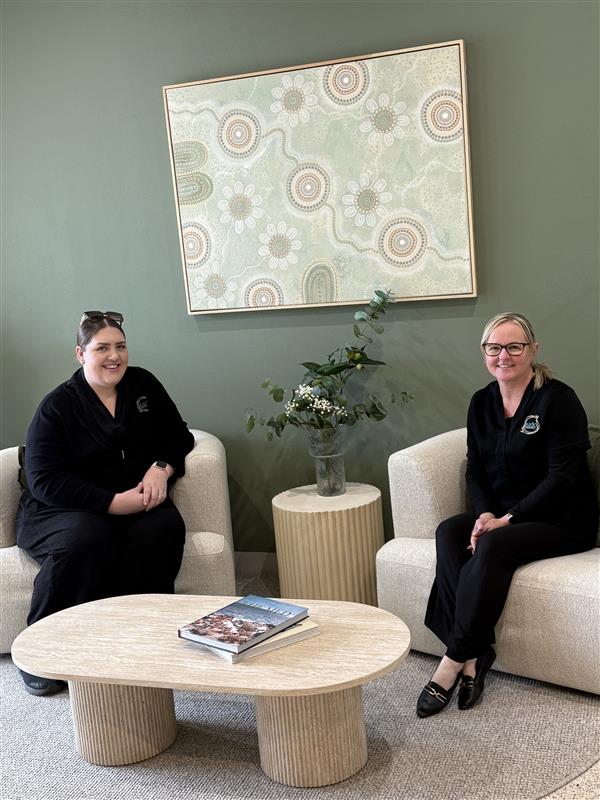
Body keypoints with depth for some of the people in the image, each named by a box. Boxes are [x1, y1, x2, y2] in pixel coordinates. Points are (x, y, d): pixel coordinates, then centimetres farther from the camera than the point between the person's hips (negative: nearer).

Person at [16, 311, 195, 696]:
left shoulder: (143, 384, 8)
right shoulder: (57, 406, -5)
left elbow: (178, 435, 12)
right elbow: (44, 480, -13)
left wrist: (161, 468, -11)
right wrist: (113, 502, -22)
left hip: (135, 502, 3)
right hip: (62, 508, -3)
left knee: (164, 526, -29)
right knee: (86, 538, -36)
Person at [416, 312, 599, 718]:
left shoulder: (558, 399, -11)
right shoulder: (482, 402, 8)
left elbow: (562, 477, -16)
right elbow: (476, 471, 9)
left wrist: (507, 519, -21)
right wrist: (485, 513, -11)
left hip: (563, 520, -6)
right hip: (501, 516, 6)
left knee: (492, 546, -32)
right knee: (449, 532, -23)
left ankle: (454, 660, -22)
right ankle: (474, 653, -25)